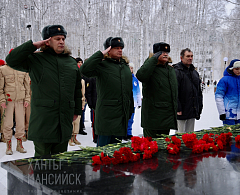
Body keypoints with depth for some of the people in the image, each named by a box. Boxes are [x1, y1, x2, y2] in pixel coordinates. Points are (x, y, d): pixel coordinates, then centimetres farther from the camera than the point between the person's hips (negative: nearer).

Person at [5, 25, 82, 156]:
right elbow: (11, 60, -9)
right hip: (42, 120, -4)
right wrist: (33, 45, -8)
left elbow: (77, 89, 20)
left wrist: (77, 110, 17)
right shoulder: (36, 59, 2)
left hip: (65, 121, 4)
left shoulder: (72, 62, 15)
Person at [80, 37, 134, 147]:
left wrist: (130, 110, 20)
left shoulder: (125, 66, 17)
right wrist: (101, 54, -17)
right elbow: (84, 70, -24)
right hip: (107, 115, -6)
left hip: (122, 116, 6)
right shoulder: (102, 65, -4)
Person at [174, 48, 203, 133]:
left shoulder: (194, 72, 16)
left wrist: (200, 106, 15)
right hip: (182, 111, -7)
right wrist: (178, 108, -19)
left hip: (193, 111, 7)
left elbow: (199, 91, 21)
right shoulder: (177, 72, -9)